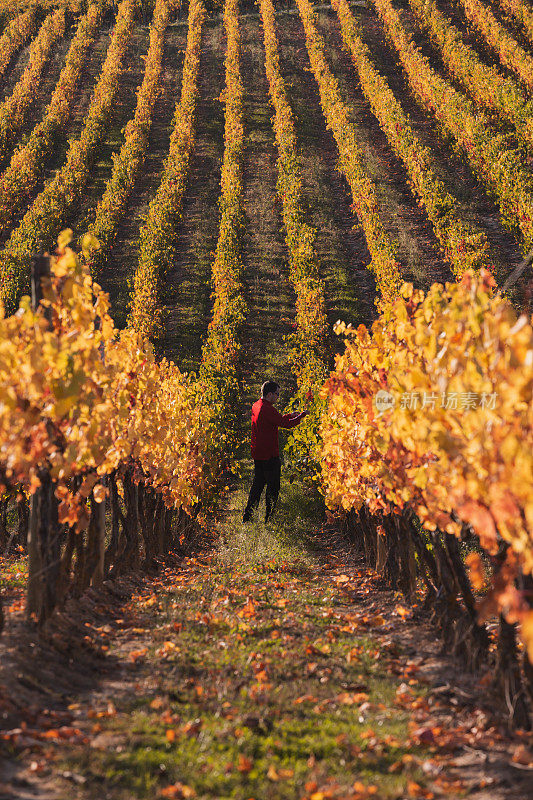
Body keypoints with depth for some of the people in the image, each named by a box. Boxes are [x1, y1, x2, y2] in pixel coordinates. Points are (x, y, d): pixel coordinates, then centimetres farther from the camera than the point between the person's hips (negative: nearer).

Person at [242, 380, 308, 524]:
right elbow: (285, 423, -19)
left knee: (257, 485, 16)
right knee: (273, 487, 2)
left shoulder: (256, 407, 10)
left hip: (257, 455, 9)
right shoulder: (267, 409, -20)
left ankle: (247, 516, 17)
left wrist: (290, 415, 17)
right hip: (269, 455, -9)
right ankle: (269, 518, 6)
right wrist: (302, 415, -5)